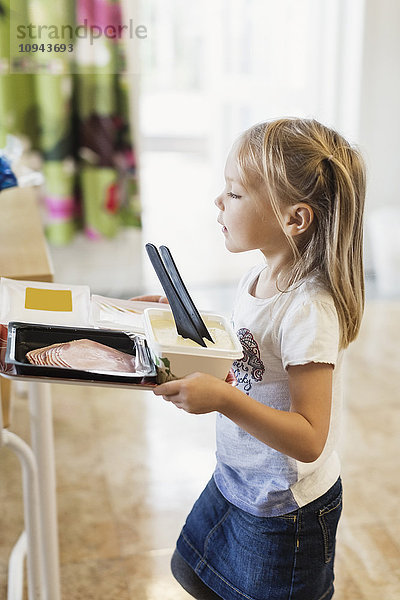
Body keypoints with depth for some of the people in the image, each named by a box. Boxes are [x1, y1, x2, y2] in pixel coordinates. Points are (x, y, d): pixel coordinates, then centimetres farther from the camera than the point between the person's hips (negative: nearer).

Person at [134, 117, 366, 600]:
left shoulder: (308, 310, -30)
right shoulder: (257, 279, -5)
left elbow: (308, 440, -30)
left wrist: (221, 398, -40)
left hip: (285, 510, -8)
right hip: (234, 483, 8)